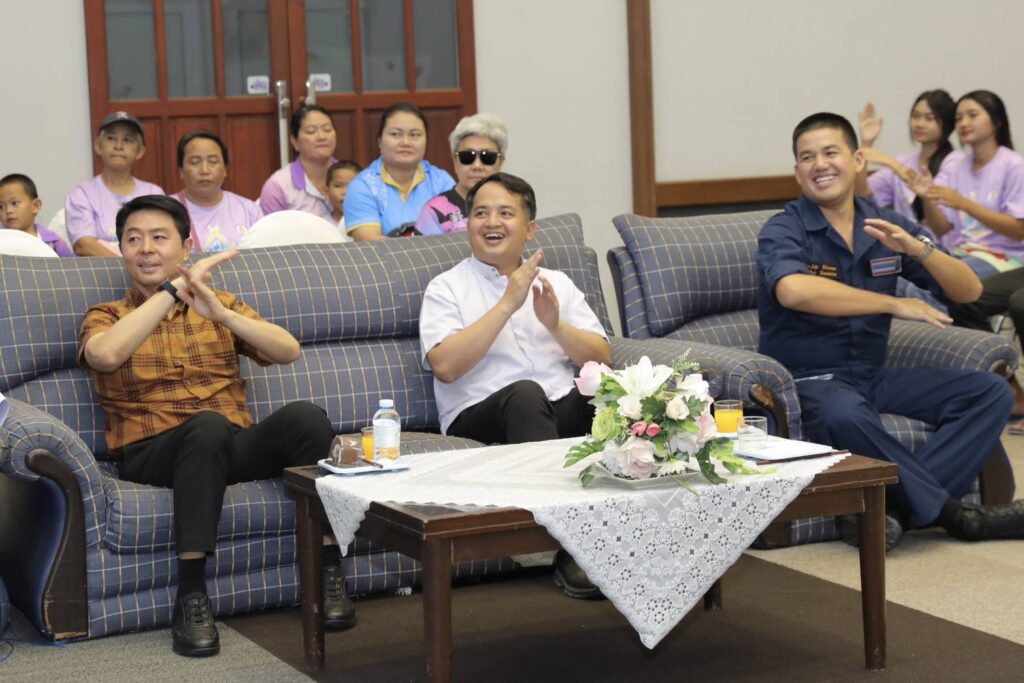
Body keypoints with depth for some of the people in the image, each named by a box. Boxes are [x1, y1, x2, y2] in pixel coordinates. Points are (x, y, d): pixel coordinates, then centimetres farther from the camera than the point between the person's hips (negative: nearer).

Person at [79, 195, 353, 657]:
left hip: (236, 446, 3)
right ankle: (191, 596, -36)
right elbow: (105, 355, -15)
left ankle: (328, 568, -21)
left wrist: (219, 313, -15)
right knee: (208, 426, -37)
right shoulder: (106, 317, 12)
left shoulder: (221, 305, 19)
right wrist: (175, 289, -15)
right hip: (151, 454, -2)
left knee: (305, 416, -28)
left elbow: (288, 351, 1)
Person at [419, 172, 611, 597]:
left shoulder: (556, 283, 19)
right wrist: (507, 304, -12)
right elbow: (445, 365, -12)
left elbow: (601, 359, 10)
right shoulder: (446, 288, 7)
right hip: (478, 422, -3)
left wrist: (555, 325, -8)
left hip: (563, 413, 3)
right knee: (525, 392, -36)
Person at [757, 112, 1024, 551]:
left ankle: (896, 506, -25)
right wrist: (894, 305, -25)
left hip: (874, 377, 6)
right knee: (844, 415, -39)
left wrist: (919, 249, -16)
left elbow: (969, 291, 5)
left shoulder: (887, 227, 8)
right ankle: (950, 513, -21)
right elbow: (793, 290, -31)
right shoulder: (783, 231, -7)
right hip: (808, 379, -6)